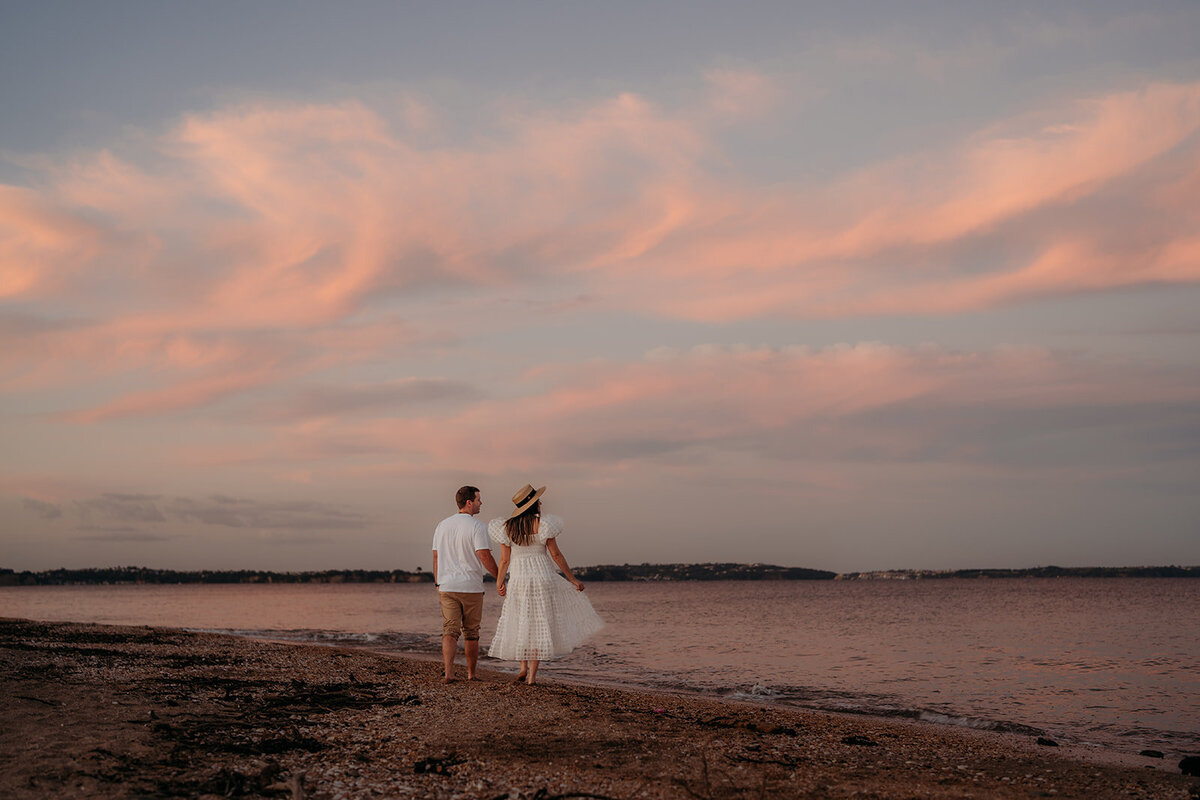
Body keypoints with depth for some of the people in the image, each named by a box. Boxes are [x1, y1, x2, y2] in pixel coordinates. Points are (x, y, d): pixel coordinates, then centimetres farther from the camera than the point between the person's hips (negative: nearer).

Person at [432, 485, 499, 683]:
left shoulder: (442, 525, 9)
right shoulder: (477, 527, -9)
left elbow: (436, 557, 12)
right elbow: (485, 556, -16)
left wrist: (437, 583, 19)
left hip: (447, 587, 3)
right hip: (471, 587, -3)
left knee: (449, 631, -2)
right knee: (471, 633, 10)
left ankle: (448, 672, -17)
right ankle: (471, 674, 20)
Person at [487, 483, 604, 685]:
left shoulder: (507, 527, 1)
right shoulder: (542, 524, -8)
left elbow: (504, 560, 3)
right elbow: (556, 555, -7)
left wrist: (499, 582, 18)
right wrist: (572, 579, 1)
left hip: (518, 579, 3)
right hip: (542, 577, -3)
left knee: (521, 623, 18)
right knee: (540, 625, 4)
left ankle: (523, 666, 12)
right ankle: (532, 674, 2)